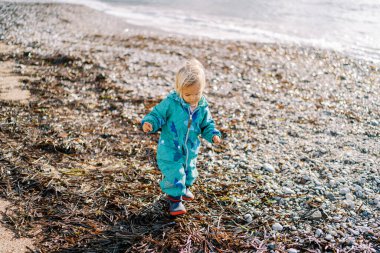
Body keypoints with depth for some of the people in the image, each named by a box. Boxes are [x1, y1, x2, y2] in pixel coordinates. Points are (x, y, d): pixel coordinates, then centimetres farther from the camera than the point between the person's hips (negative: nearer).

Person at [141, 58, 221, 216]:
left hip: (190, 150, 5)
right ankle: (175, 199, 14)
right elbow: (158, 115, -14)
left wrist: (213, 135, -13)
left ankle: (183, 188, 53)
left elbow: (207, 125, 5)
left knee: (189, 174, 23)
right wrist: (149, 123, -34)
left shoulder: (203, 107, -7)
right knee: (175, 174, -9)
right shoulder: (171, 103, -20)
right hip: (170, 150, -5)